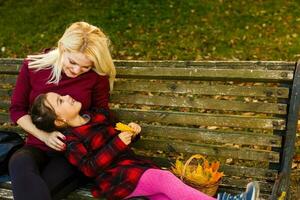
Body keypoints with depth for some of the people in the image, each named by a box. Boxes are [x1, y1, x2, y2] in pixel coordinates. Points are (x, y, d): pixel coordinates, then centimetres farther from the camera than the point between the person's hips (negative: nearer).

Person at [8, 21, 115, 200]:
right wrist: (44, 136, -9)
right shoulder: (33, 66, -1)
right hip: (38, 146, 3)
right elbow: (17, 109, 5)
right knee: (19, 162, -34)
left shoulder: (97, 76, -5)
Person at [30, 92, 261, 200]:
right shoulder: (71, 141, -5)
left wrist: (132, 131, 5)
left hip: (132, 164, 7)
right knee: (163, 179, -26)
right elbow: (90, 167, -16)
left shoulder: (97, 116, 17)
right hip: (114, 180, -7)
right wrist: (117, 144, -21)